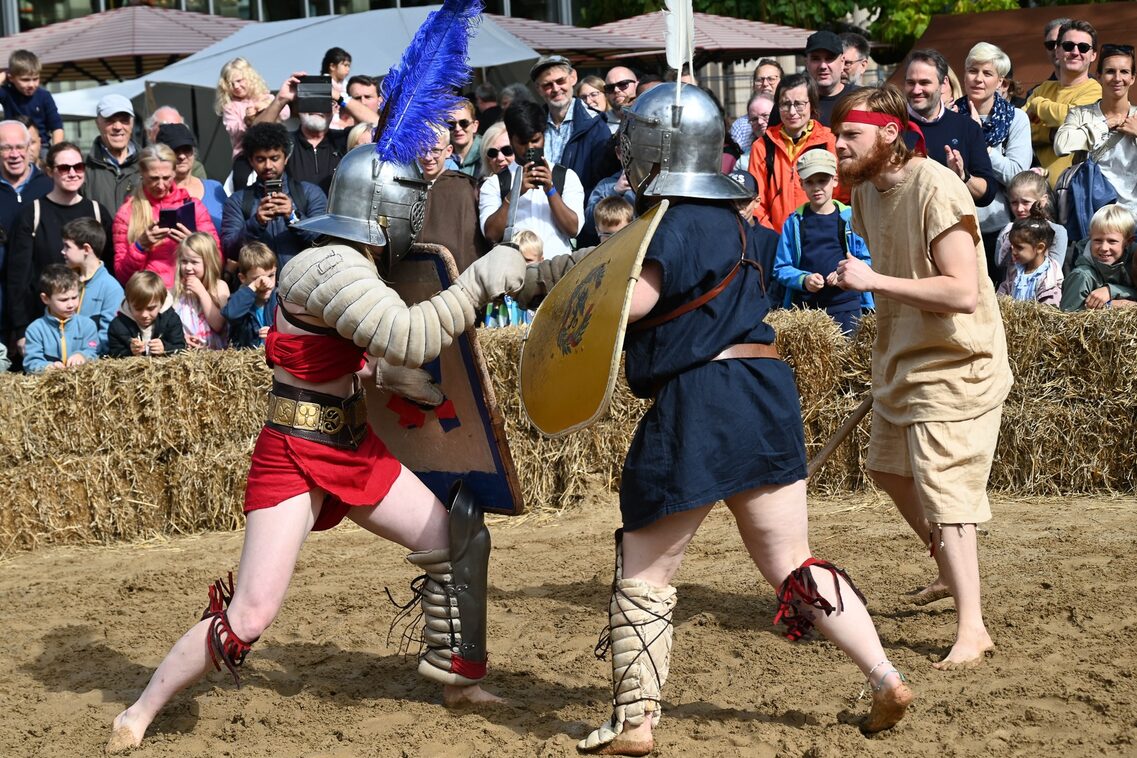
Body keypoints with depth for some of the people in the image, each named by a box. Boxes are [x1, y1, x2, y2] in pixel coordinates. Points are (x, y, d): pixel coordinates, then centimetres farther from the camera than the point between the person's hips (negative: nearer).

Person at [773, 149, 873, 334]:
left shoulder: (850, 218, 4)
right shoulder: (794, 223, 6)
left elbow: (868, 261, 4)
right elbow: (781, 268, 5)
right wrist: (803, 280, -14)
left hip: (845, 305, 0)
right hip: (803, 306, 1)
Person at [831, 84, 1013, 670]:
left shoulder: (936, 189, -24)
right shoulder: (866, 189, 4)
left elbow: (963, 292, -32)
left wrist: (875, 282, -31)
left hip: (953, 364, -10)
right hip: (904, 358, 10)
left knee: (942, 490, -11)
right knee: (887, 467, 23)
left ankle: (971, 629, -4)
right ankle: (952, 571, 44)